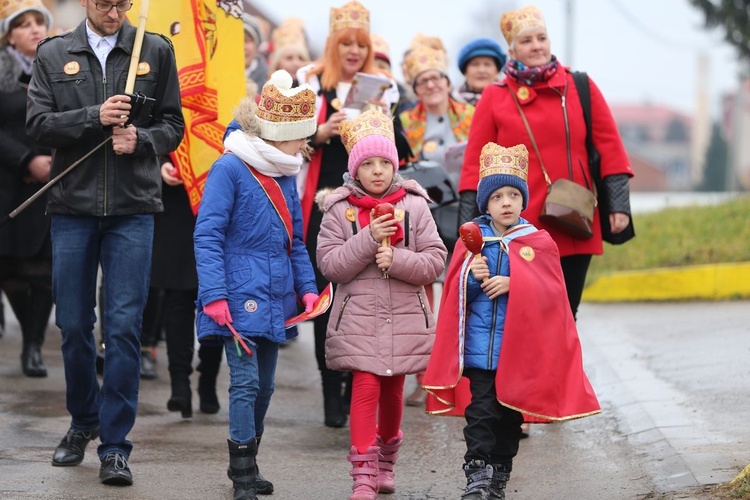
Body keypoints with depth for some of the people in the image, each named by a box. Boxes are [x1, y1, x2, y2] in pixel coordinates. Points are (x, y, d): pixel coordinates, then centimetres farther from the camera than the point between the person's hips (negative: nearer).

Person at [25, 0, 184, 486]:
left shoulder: (156, 51, 7)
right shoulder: (53, 55, 7)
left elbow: (173, 125, 9)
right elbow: (38, 123, -1)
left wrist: (141, 139, -12)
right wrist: (94, 117, -15)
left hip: (132, 208, -1)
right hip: (72, 207, 1)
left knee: (124, 326, -5)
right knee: (74, 325, 7)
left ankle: (115, 445, -1)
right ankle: (84, 421, 29)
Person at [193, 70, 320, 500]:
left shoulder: (285, 176, 11)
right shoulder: (230, 169, -13)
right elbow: (207, 236, -15)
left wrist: (307, 287, 8)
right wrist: (215, 295, -20)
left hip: (273, 298, 7)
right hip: (240, 297, -7)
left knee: (264, 385, 13)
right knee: (246, 381, -9)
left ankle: (247, 461, 28)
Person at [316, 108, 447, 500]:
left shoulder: (414, 207, 1)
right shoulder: (339, 210, -1)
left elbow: (435, 261, -3)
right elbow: (329, 265, -8)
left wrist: (397, 258, -18)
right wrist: (368, 239, -18)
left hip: (405, 317, 2)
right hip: (358, 317, -2)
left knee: (392, 391, 13)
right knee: (365, 387, -12)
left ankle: (385, 461, 35)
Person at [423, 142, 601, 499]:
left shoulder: (539, 242, 2)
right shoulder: (471, 241, 4)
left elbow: (550, 291, -5)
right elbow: (455, 292, 5)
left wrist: (512, 284, -17)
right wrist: (473, 277, -16)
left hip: (520, 346, 1)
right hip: (479, 346, -1)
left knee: (511, 414, 9)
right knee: (481, 411, -9)